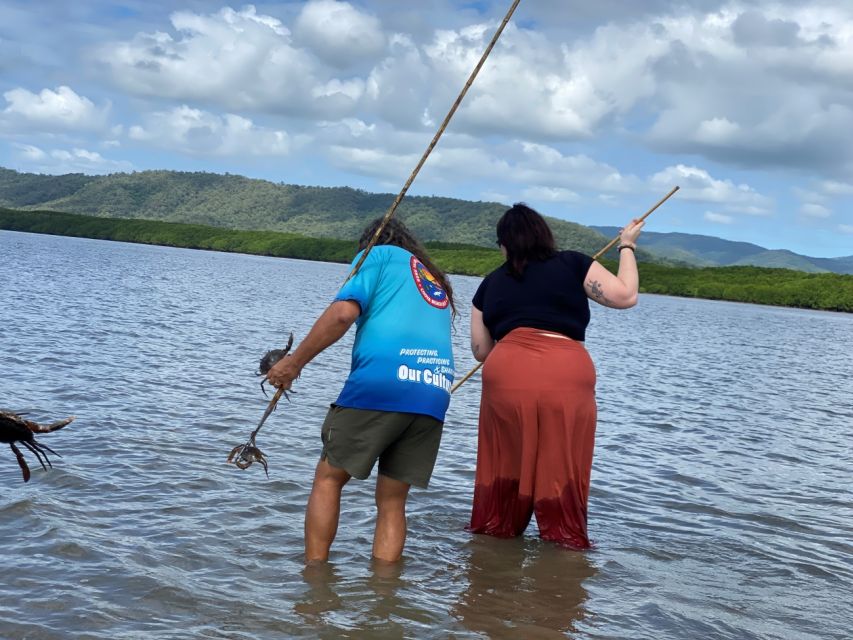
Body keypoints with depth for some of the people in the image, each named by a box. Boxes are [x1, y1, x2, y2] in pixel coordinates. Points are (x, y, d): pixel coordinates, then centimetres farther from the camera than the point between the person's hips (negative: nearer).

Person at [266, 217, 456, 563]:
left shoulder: (379, 255, 13)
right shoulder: (439, 283, 32)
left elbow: (343, 313, -4)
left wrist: (294, 362, 0)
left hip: (381, 380, -5)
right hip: (435, 395, 6)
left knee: (329, 476, 9)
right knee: (392, 500, 12)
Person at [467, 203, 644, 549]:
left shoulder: (491, 283, 20)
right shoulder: (572, 264, 12)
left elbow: (481, 350, 22)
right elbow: (625, 295, 8)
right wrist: (627, 247, 23)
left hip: (507, 376, 2)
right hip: (567, 378, -2)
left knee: (503, 464, 14)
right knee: (562, 468, 7)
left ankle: (492, 531, 23)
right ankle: (564, 539, 13)